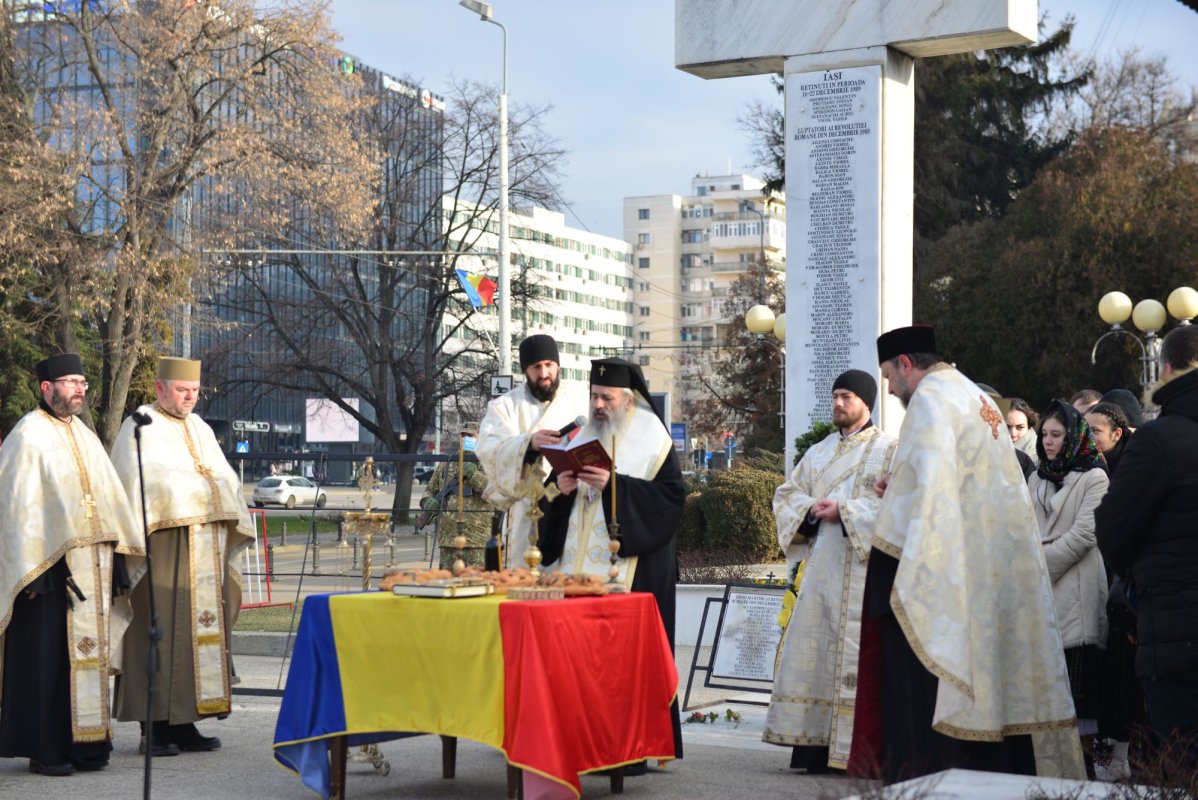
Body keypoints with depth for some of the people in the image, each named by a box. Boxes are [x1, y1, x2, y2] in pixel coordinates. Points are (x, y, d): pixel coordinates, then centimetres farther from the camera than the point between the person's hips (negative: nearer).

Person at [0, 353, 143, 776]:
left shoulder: (85, 436, 17)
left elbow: (108, 496, 17)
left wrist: (117, 557, 10)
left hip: (91, 565, 7)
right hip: (50, 565, -7)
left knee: (87, 653, 8)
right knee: (46, 658, -3)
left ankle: (83, 742, 15)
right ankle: (44, 750, 3)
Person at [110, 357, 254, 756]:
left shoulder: (199, 428, 21)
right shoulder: (141, 428, 0)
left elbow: (225, 478, 19)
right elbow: (143, 479, -13)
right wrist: (198, 485, -12)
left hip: (205, 546, 7)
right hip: (163, 545, -7)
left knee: (200, 630, 5)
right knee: (160, 631, -8)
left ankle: (184, 723, 10)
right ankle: (154, 727, -5)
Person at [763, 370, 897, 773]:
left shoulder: (888, 450, 3)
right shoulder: (818, 453, 21)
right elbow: (786, 494, 20)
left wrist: (844, 512, -15)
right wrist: (809, 509, -2)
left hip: (862, 569, -6)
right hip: (820, 567, 6)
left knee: (857, 654, -9)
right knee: (811, 649, 1)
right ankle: (815, 742, 4)